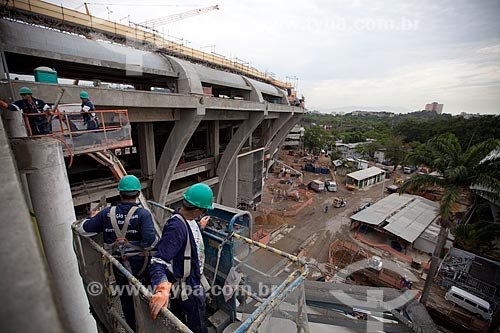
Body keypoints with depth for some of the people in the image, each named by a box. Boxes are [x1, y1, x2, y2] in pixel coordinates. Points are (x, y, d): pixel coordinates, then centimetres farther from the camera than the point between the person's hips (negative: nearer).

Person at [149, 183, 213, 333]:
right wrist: (162, 289, -50)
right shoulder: (176, 227, -33)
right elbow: (158, 261, -36)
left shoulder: (187, 219, -4)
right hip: (188, 291, -8)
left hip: (194, 283, 8)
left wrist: (200, 226, 33)